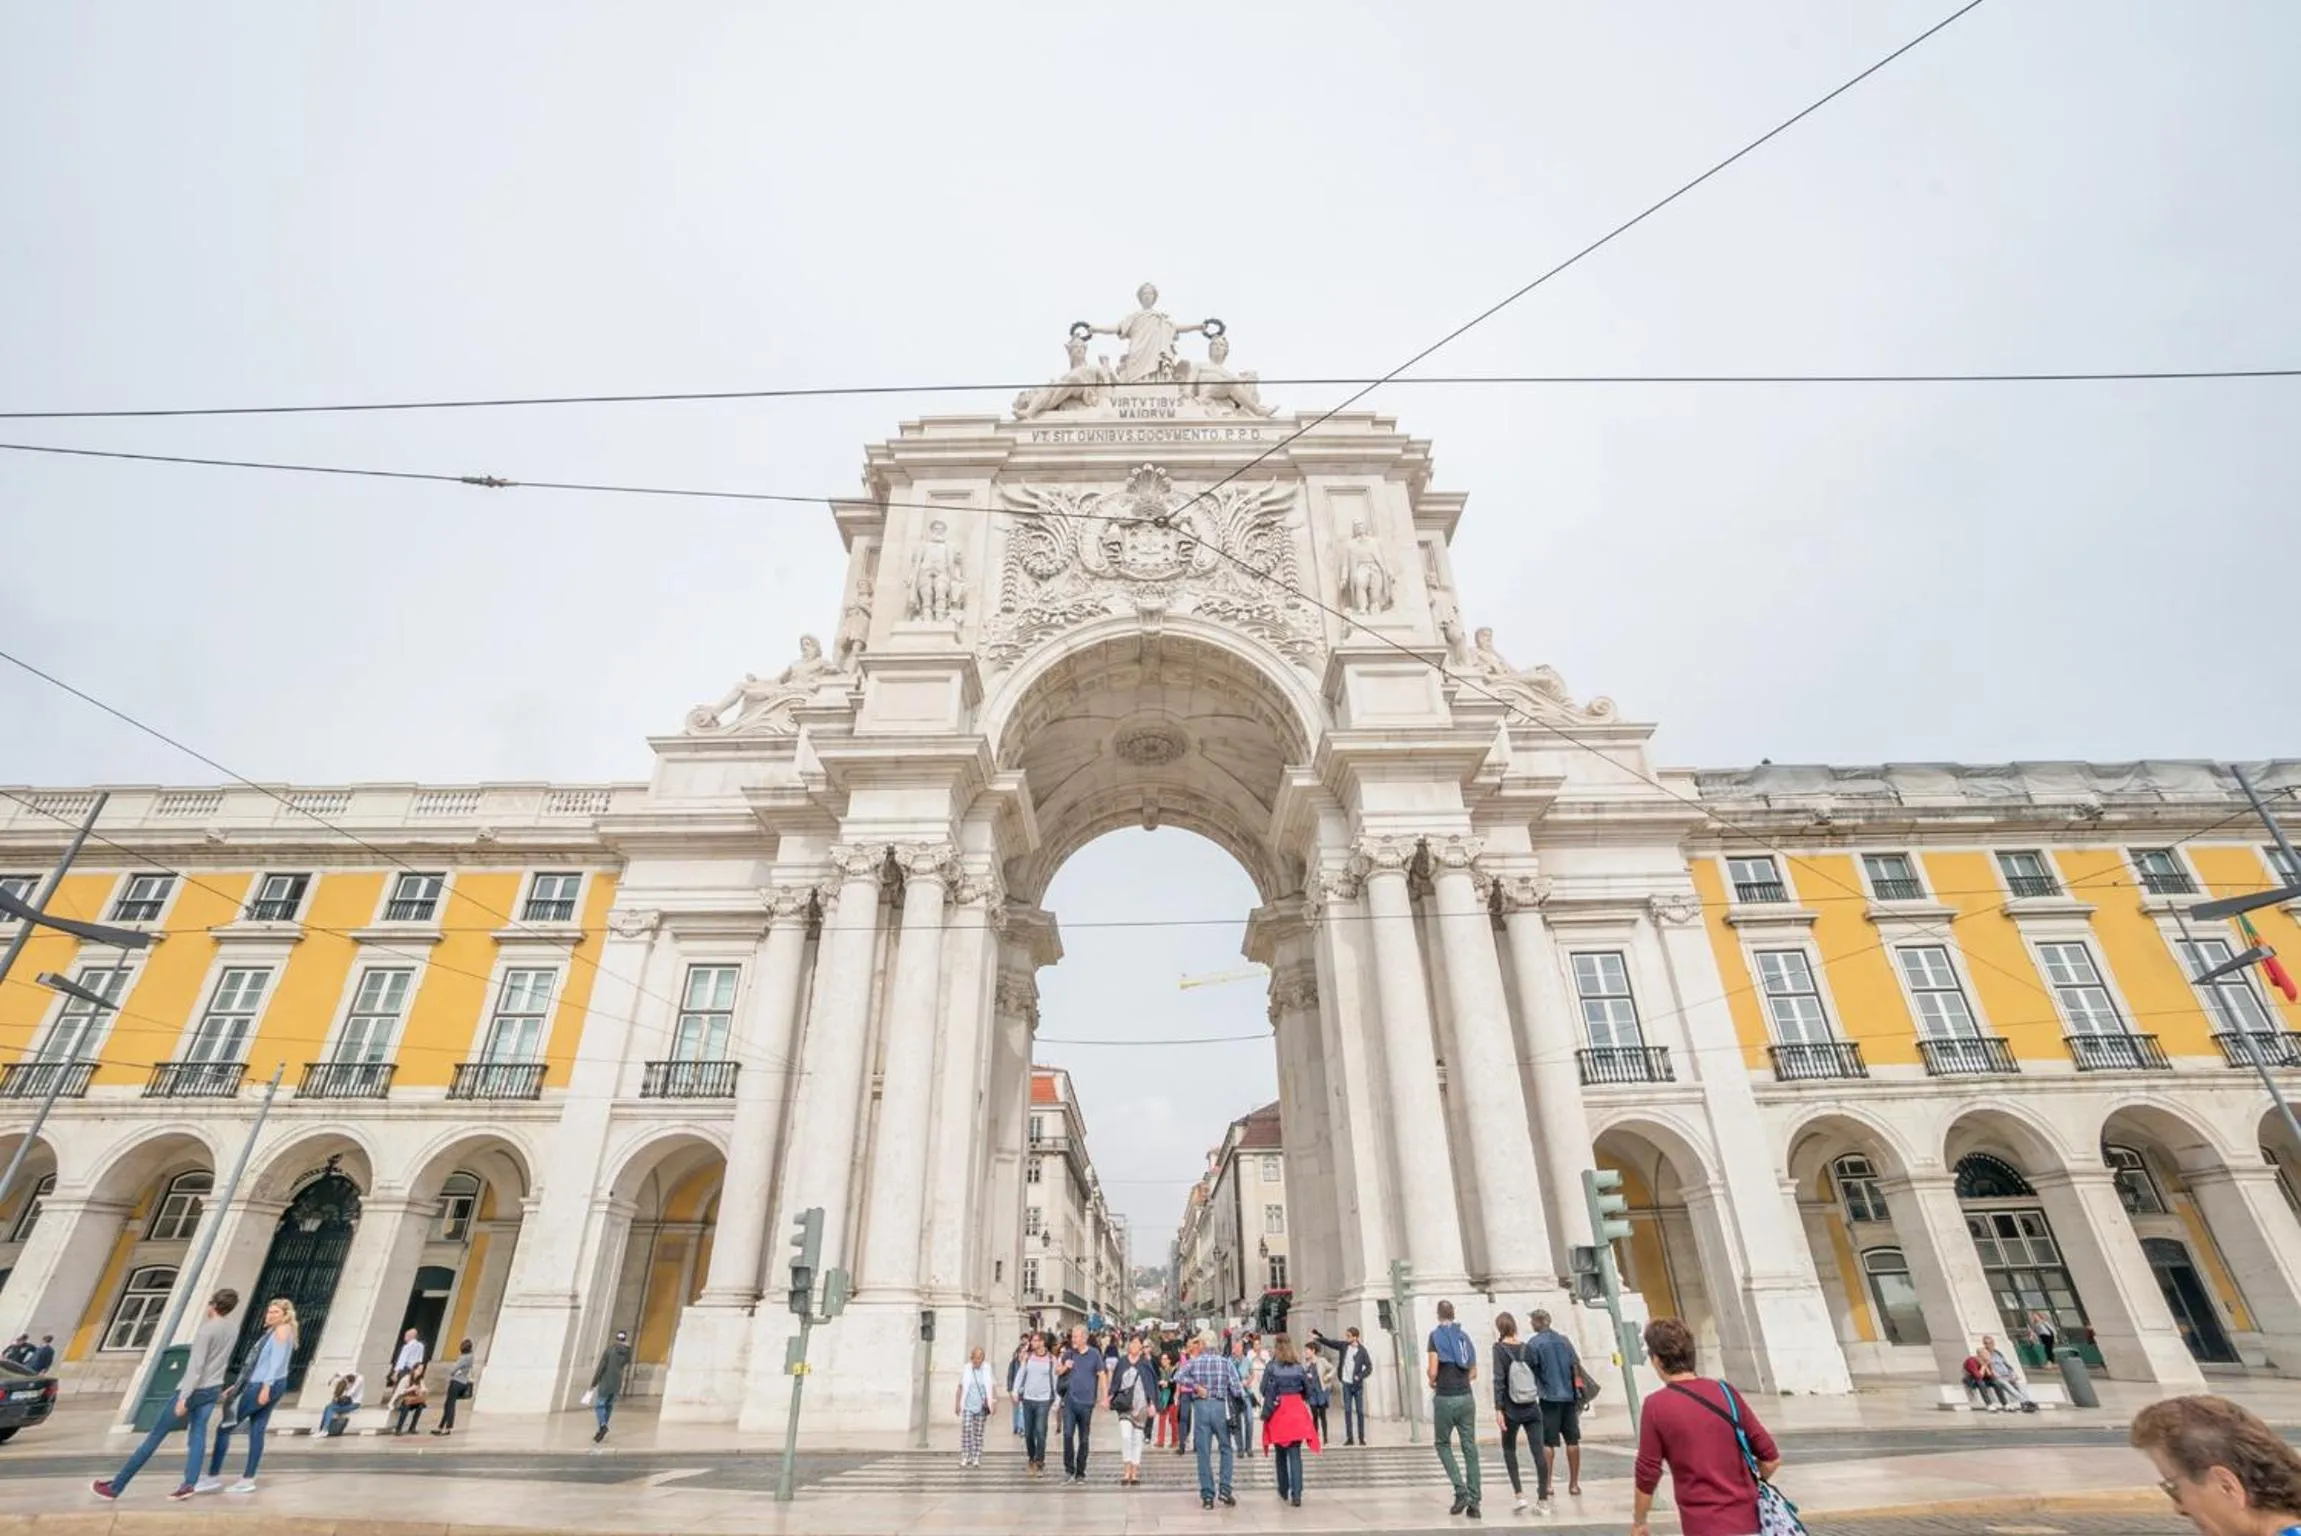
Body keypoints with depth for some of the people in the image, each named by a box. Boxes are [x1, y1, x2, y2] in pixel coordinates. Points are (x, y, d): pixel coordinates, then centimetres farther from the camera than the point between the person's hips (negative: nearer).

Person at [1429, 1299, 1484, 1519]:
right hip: (1466, 1398, 4)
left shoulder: (1436, 1336, -6)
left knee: (1443, 1444, 12)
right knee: (1470, 1448, 7)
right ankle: (1474, 1503, 6)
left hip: (1445, 1399, -4)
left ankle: (1461, 1491, -2)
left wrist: (1432, 1381, 7)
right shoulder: (1464, 1336, 9)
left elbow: (1433, 1371, -13)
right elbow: (1473, 1373, 12)